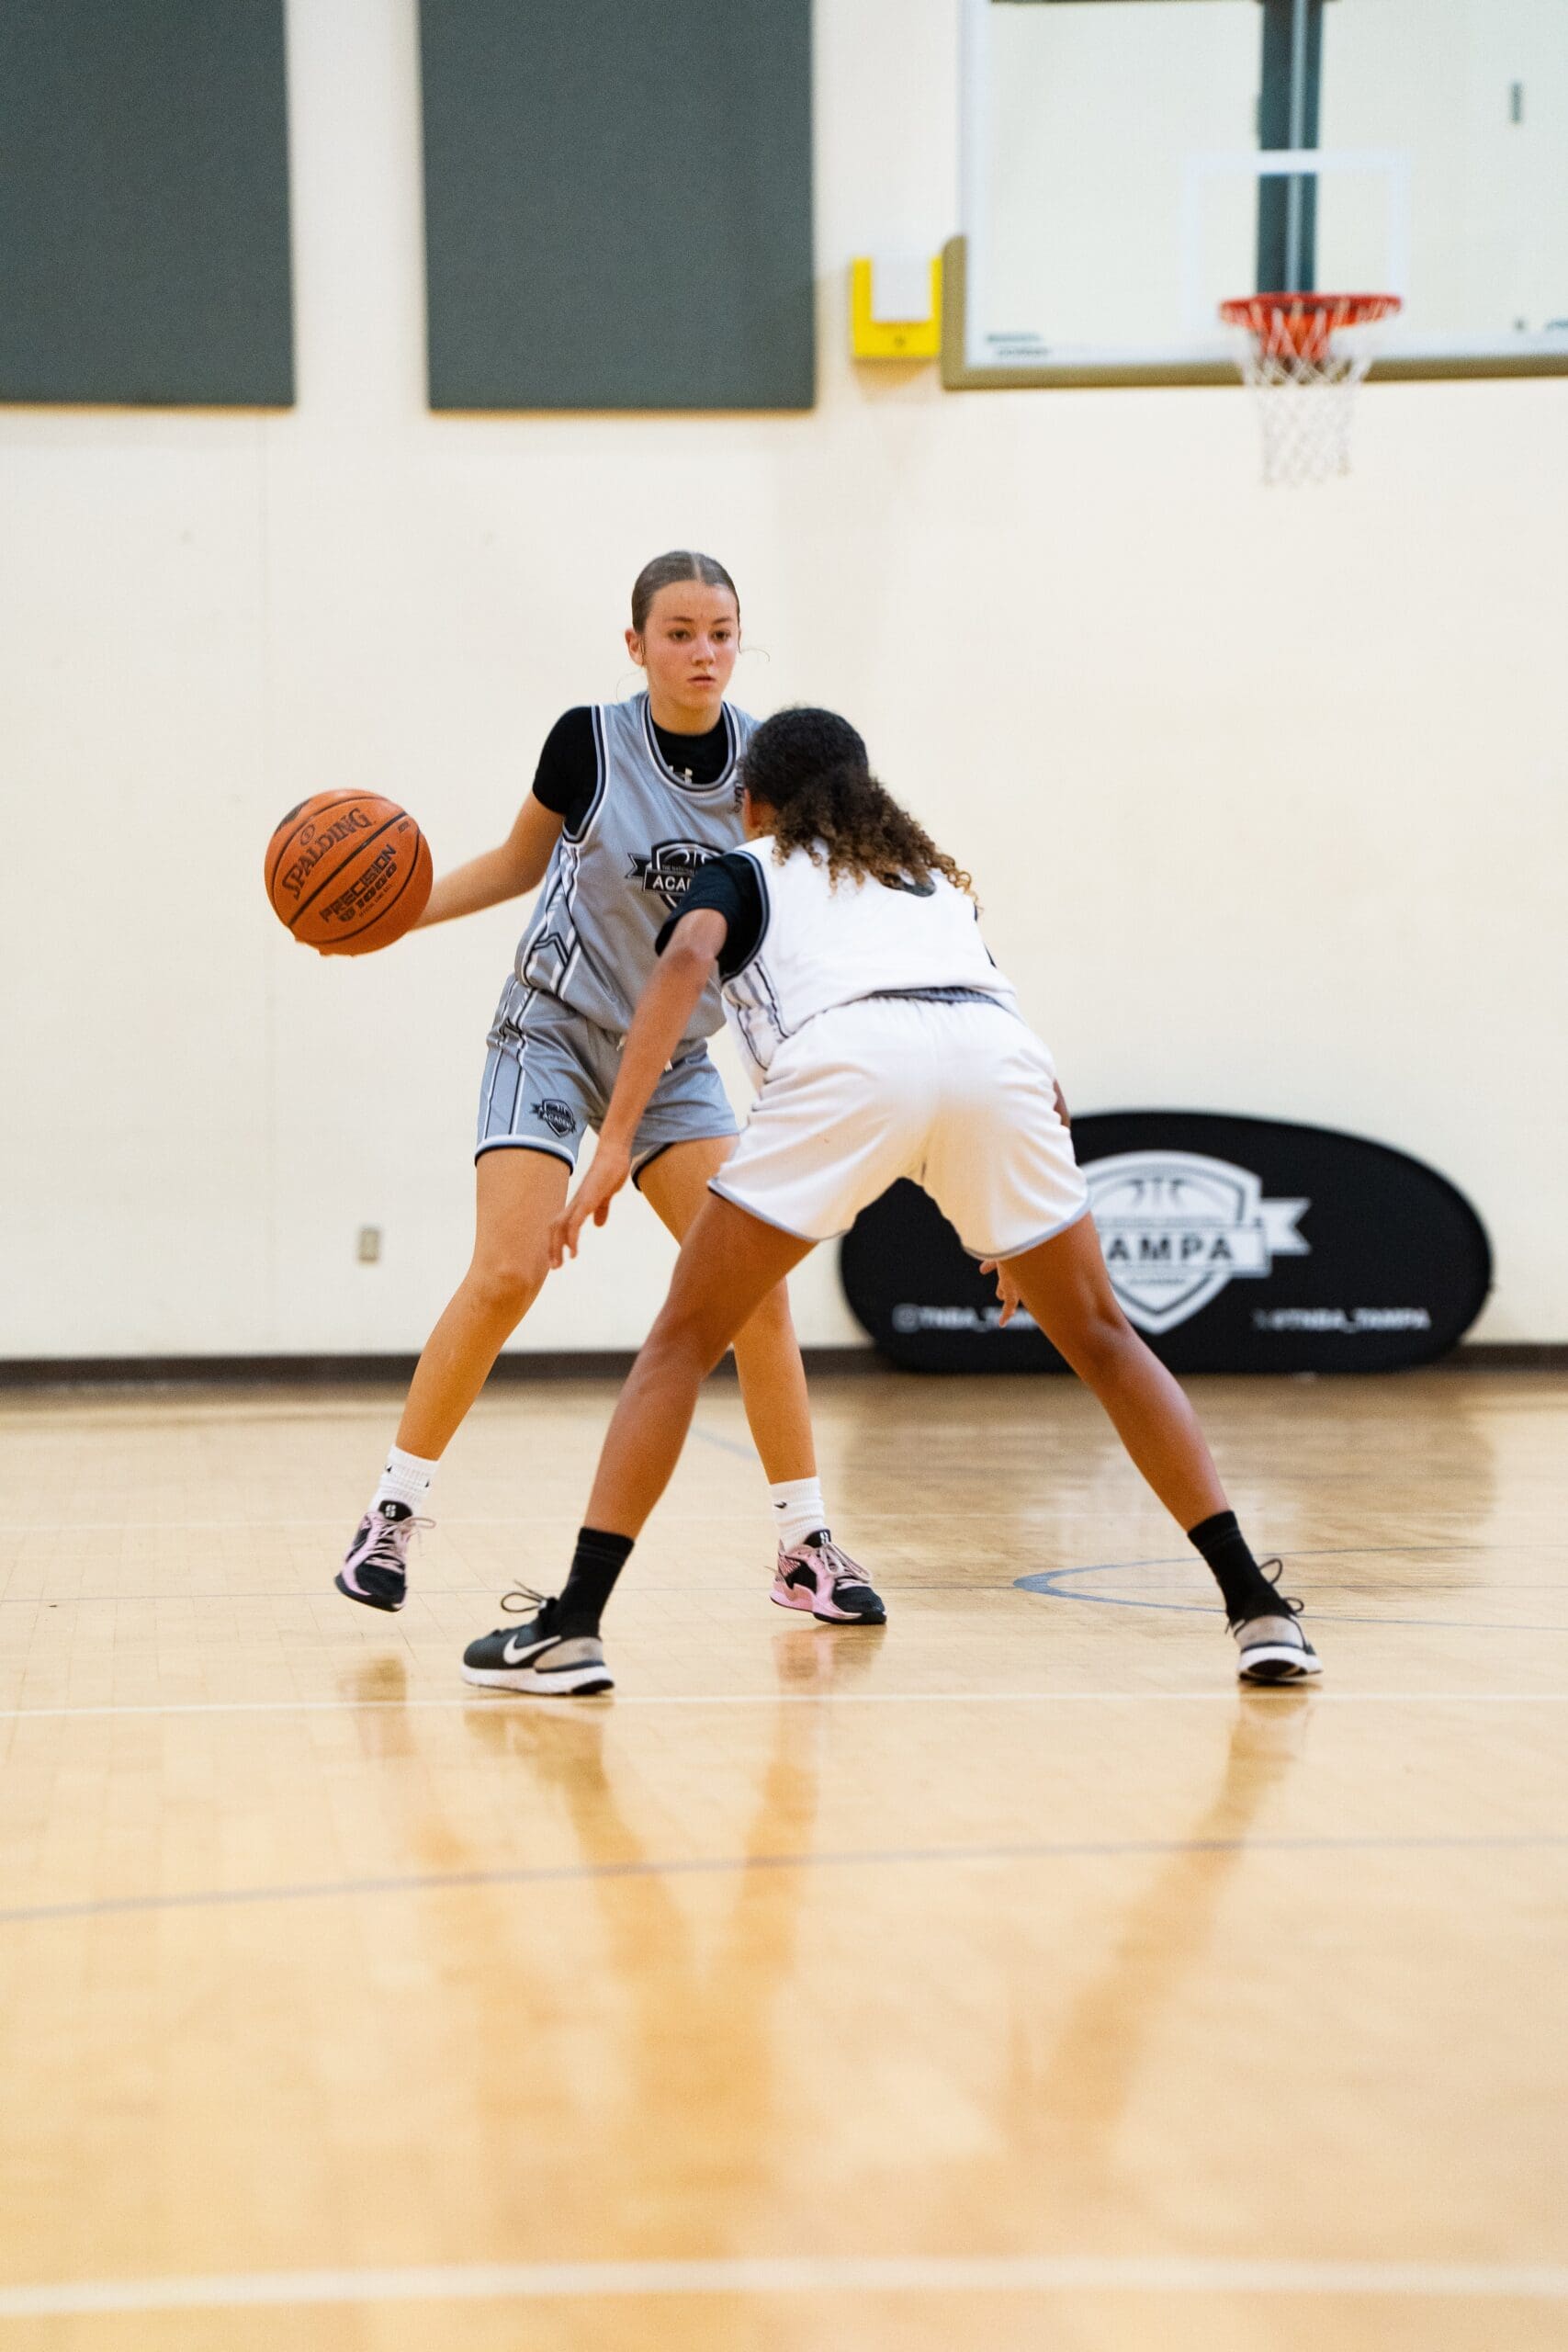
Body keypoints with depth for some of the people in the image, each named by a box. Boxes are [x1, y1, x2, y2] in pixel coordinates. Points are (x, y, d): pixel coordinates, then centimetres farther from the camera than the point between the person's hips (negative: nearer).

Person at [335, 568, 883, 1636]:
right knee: (507, 1275, -17)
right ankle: (394, 1513, -1)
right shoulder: (590, 741, -11)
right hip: (553, 1029, -3)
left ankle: (806, 1547, 2)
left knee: (755, 1284, -9)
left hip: (675, 1057, 3)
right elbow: (522, 860, 6)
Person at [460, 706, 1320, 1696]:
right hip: (997, 1051, 3)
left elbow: (687, 957, 6)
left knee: (686, 1336, 10)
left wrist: (615, 1144, -1)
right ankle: (1259, 1607, 13)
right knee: (1101, 1338, 20)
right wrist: (1011, 1224, 47)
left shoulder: (748, 868, 29)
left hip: (848, 1058, -3)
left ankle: (571, 1626, 1)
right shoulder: (934, 874, 41)